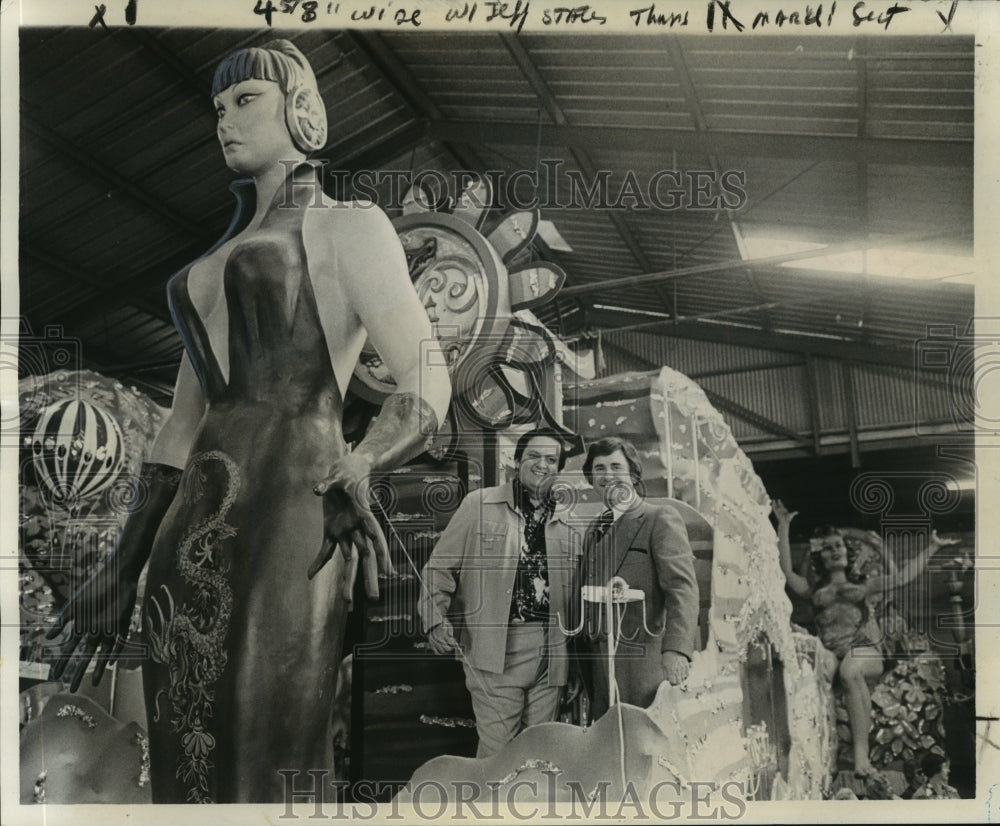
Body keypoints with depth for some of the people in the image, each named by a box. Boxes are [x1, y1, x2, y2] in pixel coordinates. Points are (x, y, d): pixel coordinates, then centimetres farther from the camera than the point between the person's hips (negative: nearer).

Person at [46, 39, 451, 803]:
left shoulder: (349, 226, 5)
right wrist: (125, 566, 18)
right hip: (192, 538, 7)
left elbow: (429, 385, -5)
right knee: (186, 766, 9)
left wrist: (353, 477, -22)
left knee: (266, 769, -4)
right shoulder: (213, 268, 25)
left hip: (286, 519, -7)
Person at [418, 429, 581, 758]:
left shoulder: (569, 522, 13)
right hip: (495, 648, -4)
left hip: (550, 653, 4)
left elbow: (577, 593, 16)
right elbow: (440, 566, 2)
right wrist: (436, 619, -11)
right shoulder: (479, 504, 3)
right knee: (497, 747, -5)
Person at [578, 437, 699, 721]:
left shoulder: (661, 518, -2)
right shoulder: (593, 532, 20)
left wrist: (676, 649, -26)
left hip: (643, 662, -6)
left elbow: (682, 587, -13)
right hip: (599, 663, 6)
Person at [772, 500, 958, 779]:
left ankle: (861, 751, -42)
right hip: (832, 654, 1)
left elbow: (903, 577, 13)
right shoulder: (815, 591, 21)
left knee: (851, 671, -37)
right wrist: (783, 526, 6)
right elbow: (786, 570, 6)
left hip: (865, 653, -1)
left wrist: (932, 546, 11)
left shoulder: (863, 586, 23)